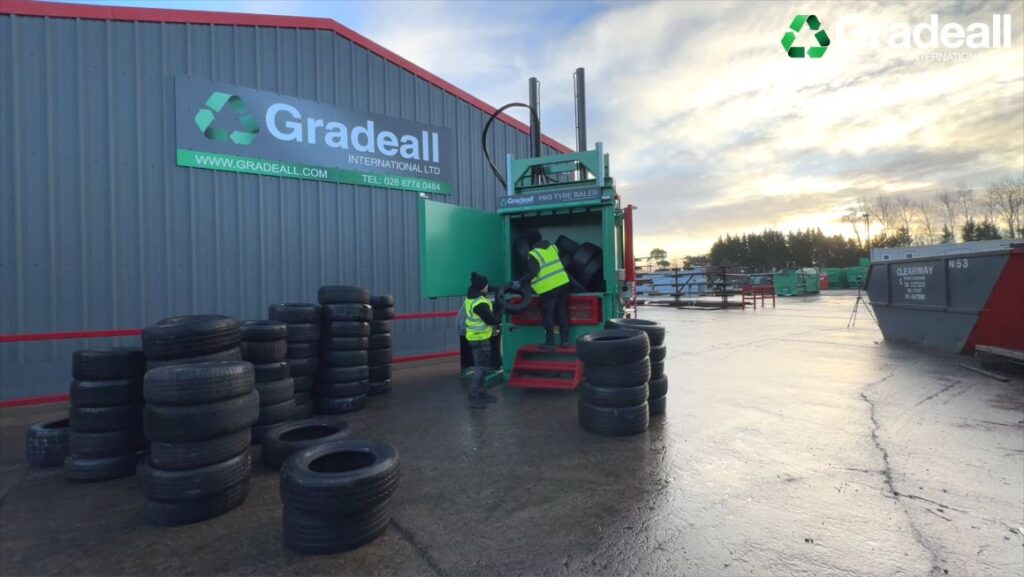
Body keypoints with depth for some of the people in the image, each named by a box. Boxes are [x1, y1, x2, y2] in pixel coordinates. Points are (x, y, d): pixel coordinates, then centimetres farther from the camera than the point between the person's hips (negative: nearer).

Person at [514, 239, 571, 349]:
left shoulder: (534, 254, -7)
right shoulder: (552, 247, 12)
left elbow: (532, 273, -14)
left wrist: (520, 283, -8)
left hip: (548, 287, -6)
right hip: (563, 282, 6)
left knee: (548, 315, 3)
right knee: (562, 312, 12)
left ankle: (550, 343, 6)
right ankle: (565, 341, 16)